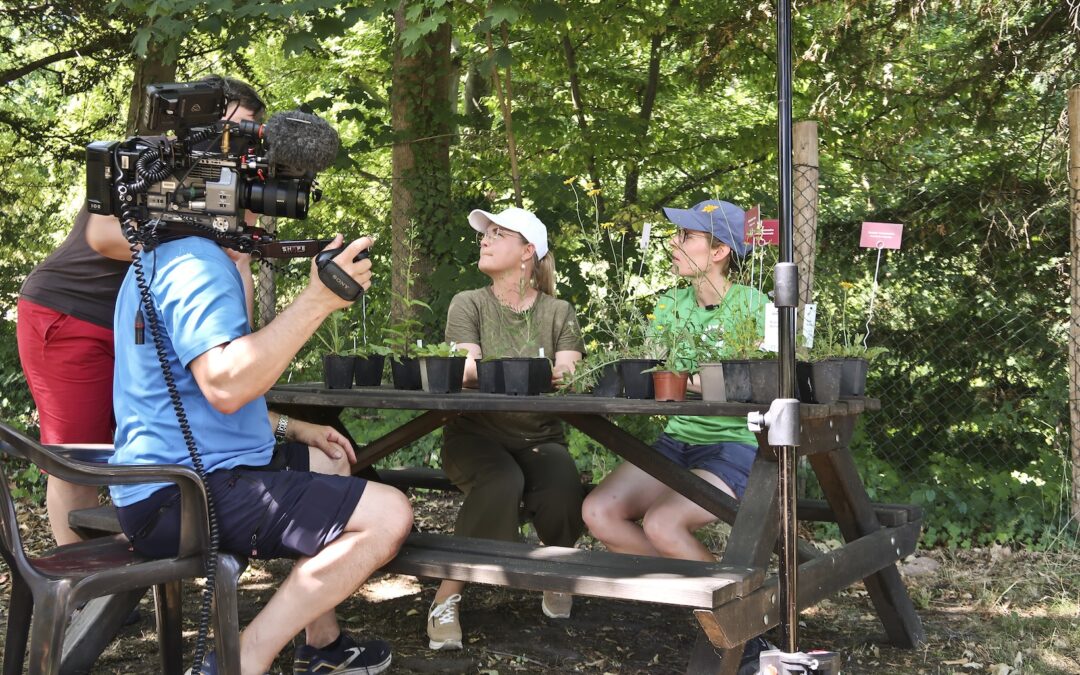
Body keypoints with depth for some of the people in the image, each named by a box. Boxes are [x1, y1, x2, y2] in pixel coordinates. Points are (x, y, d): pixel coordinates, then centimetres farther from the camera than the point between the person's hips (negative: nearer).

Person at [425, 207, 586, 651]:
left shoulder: (558, 312, 10)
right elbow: (467, 370, -11)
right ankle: (448, 598, -19)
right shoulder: (469, 304, 6)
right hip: (477, 433, -1)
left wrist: (558, 375, -29)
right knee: (501, 483, -35)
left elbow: (568, 375, -3)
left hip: (539, 436, 2)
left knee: (562, 485, -30)